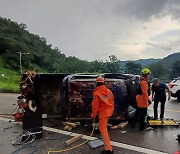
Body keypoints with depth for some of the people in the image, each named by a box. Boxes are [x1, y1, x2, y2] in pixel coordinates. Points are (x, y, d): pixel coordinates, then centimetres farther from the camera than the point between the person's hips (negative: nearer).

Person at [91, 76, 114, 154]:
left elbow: (95, 106, -15)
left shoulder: (96, 93, -17)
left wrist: (93, 116, -4)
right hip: (109, 111, 8)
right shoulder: (109, 91, 2)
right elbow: (112, 102, 10)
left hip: (103, 113, -8)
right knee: (103, 126, 31)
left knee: (103, 130, -3)